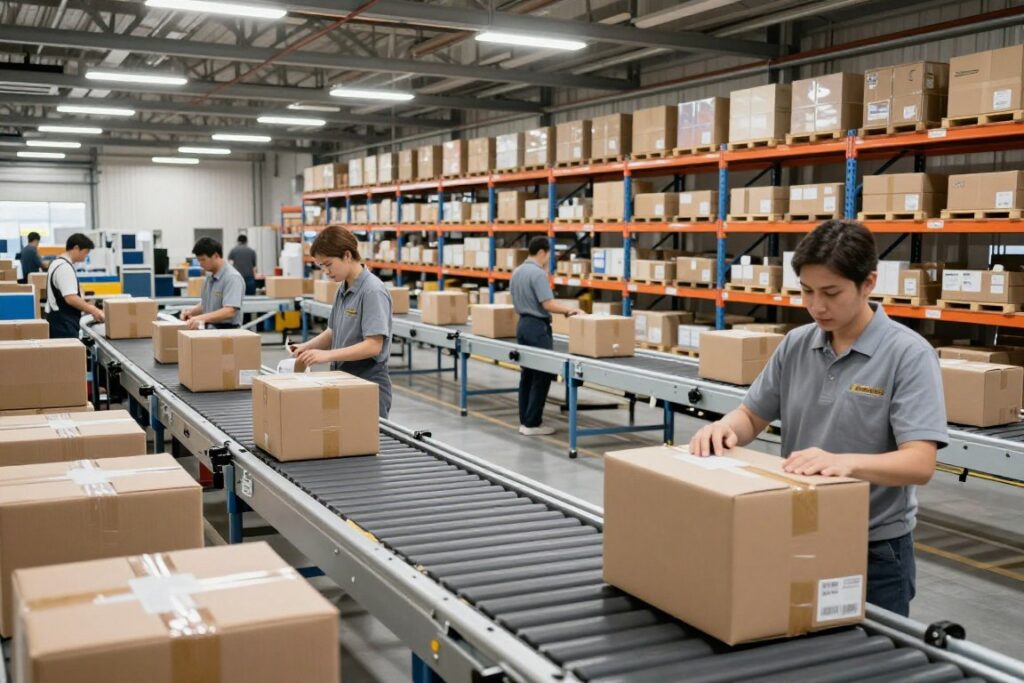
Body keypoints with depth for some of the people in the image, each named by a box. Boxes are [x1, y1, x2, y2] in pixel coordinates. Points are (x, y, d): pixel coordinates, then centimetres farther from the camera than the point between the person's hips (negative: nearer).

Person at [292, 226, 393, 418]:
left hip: (369, 384, -8)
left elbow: (373, 345, -23)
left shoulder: (373, 291, -17)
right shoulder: (343, 289, 9)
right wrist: (308, 346, 2)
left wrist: (327, 355, -27)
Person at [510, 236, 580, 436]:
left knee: (527, 374, 12)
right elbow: (548, 304, -24)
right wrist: (568, 310, -12)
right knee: (541, 376, -4)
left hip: (523, 324, 9)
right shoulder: (538, 273, -18)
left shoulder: (517, 272, 11)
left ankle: (525, 420, 14)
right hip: (537, 327, -9)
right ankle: (532, 424, -3)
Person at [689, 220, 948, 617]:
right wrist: (726, 428, -14)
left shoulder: (909, 354, -15)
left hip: (875, 550, -5)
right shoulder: (796, 345, 2)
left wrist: (845, 462, -41)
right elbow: (754, 415, 9)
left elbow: (920, 463, -23)